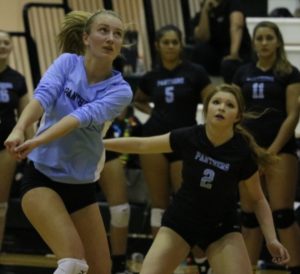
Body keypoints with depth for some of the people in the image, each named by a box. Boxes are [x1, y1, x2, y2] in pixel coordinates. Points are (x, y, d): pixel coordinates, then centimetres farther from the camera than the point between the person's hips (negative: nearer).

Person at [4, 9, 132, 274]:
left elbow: (83, 116, -24)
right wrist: (19, 129, -46)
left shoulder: (120, 90, -6)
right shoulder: (68, 62, -6)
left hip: (82, 186, 4)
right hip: (42, 177, -4)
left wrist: (37, 141, -41)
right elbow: (43, 96, -25)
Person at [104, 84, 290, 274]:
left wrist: (272, 239, -15)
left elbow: (257, 199, -5)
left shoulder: (243, 152, -19)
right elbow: (141, 145, -3)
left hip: (222, 228, -1)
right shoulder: (188, 137, -17)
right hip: (180, 221, 1)